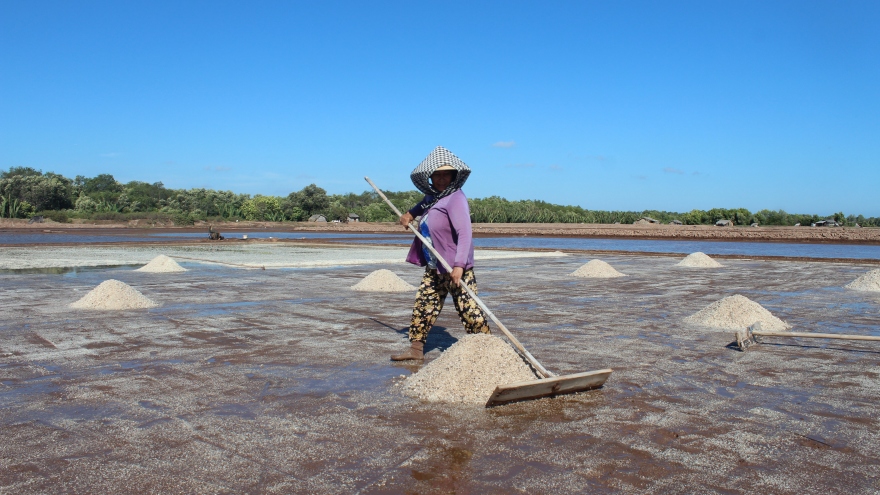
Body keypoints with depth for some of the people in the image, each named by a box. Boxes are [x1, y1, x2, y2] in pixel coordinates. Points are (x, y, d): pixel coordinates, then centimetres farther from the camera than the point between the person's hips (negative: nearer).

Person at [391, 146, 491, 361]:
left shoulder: (455, 198, -16)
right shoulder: (432, 197, 11)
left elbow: (465, 233, -26)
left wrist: (459, 265, -33)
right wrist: (411, 214, 18)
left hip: (455, 268, -9)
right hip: (433, 268, 9)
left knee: (468, 309, -6)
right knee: (423, 306, 12)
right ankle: (416, 347, 22)